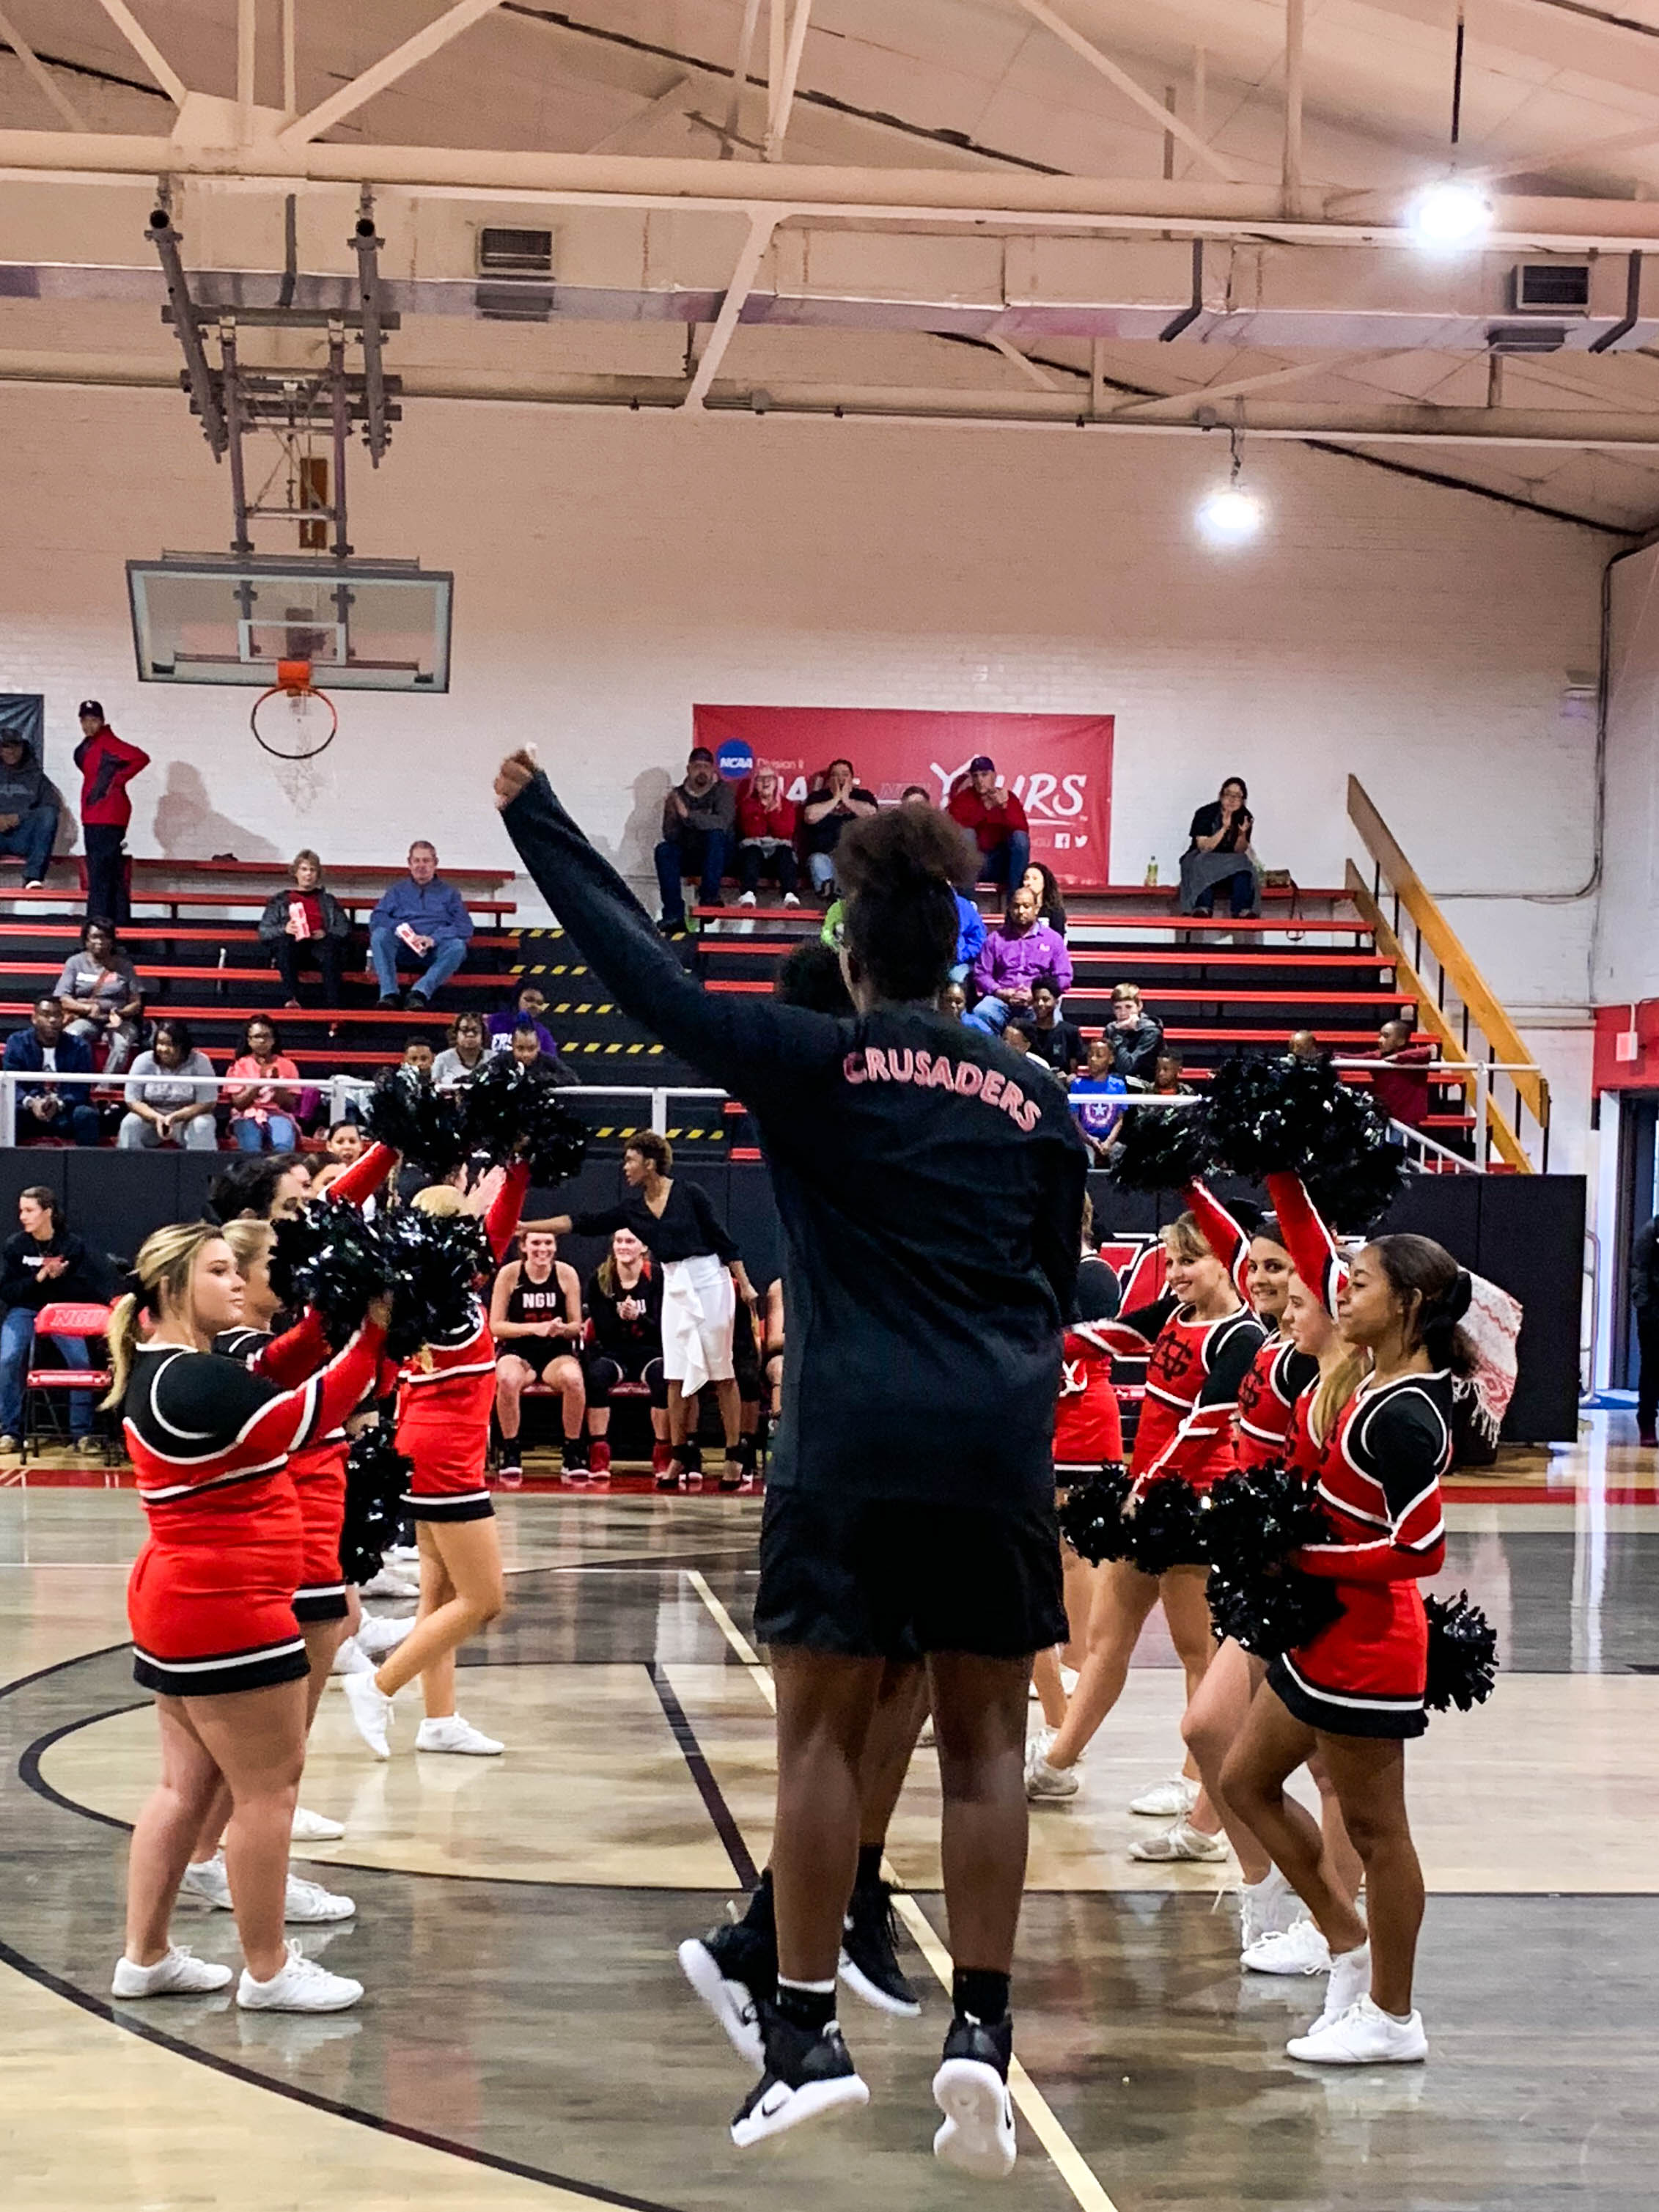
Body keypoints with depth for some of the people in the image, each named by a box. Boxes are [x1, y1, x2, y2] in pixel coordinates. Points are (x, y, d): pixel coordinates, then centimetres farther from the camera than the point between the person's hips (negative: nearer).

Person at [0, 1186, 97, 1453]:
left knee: (81, 1359, -22)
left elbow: (85, 1290, -3)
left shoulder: (73, 1245, -6)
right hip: (24, 1310, 0)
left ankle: (82, 1433, -10)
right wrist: (38, 1278, -18)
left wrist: (57, 1278, -20)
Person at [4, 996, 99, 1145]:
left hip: (66, 1114, 0)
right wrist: (30, 1103, -26)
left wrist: (59, 1104, -26)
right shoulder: (17, 1042, 3)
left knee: (87, 1114, -31)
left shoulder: (78, 1047, 3)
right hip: (29, 1112, 0)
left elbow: (81, 1088, -5)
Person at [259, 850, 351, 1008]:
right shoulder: (280, 900, 23)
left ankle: (332, 1004, -50)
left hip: (320, 943, 0)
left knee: (330, 945, -36)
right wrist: (284, 929, -10)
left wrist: (326, 933, -8)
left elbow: (345, 928, 13)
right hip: (292, 946, 0)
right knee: (284, 942, -36)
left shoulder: (328, 900, 27)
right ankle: (293, 998, -47)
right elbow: (263, 931, 11)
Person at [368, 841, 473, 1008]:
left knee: (457, 946, -33)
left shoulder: (448, 892, 21)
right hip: (402, 949, 1)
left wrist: (434, 939, -11)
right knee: (380, 935, -29)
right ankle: (389, 993, -40)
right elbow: (376, 919, 10)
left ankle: (420, 992, -46)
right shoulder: (397, 890, 25)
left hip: (436, 949, -1)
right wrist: (400, 929, -11)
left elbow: (465, 928, 6)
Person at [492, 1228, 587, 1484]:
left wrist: (561, 1329, -21)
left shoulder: (566, 1274, -1)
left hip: (557, 1353, 1)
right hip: (516, 1351, -1)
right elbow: (495, 1326, -6)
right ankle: (511, 1455, -18)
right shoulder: (510, 1274, -5)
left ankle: (573, 1453, -15)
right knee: (508, 1379, -36)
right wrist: (535, 1328, -20)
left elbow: (576, 1326, 3)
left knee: (572, 1377, -34)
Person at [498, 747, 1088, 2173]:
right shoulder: (1031, 1097, 11)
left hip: (854, 1440, -3)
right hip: (1001, 1443, 3)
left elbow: (647, 971, 6)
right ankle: (980, 2030, 4)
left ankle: (807, 2036, 5)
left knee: (824, 1730, 5)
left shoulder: (814, 1063, 1)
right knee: (985, 1739, 8)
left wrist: (537, 817, 15)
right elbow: (1058, 1287, 14)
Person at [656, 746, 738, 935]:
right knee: (663, 850, -26)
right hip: (688, 857, 3)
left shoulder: (722, 790, -3)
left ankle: (709, 895, -32)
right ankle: (674, 916, -32)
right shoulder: (677, 795, 6)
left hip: (718, 858, -3)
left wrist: (689, 815, -33)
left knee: (716, 834, -32)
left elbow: (723, 822, -23)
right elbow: (669, 834, -4)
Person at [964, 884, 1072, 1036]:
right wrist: (1001, 992, -7)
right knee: (979, 1015, -33)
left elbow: (1063, 978, 9)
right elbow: (981, 973, 11)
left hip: (1037, 1002, -1)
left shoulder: (1052, 939, 15)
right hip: (1001, 999, 1)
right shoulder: (996, 937, 19)